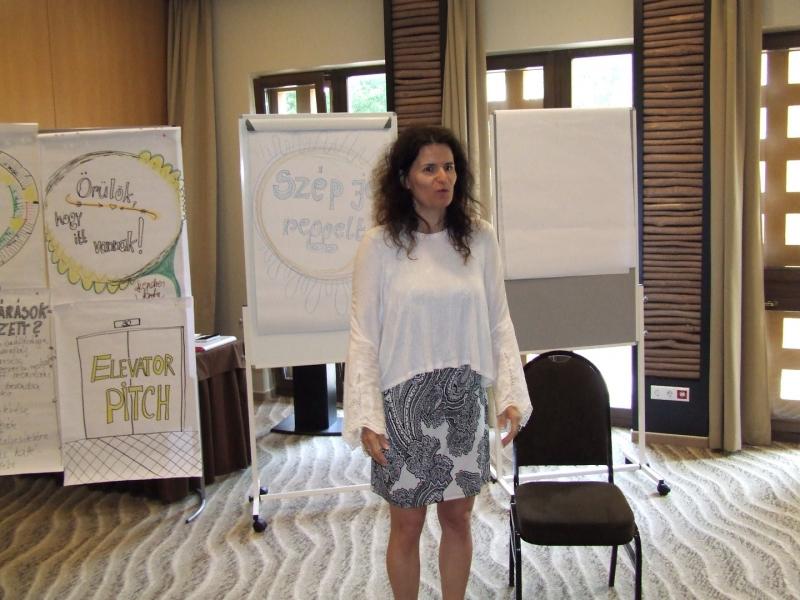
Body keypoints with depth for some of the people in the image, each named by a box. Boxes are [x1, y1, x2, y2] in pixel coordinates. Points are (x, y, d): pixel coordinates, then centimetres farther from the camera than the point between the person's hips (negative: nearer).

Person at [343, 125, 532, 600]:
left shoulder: (479, 238, -1)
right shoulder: (380, 244, -9)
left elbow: (499, 323, 4)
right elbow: (364, 336, -7)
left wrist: (511, 394, -3)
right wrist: (366, 417, -11)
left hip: (464, 401, 3)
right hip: (405, 402, -2)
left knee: (458, 518, 16)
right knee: (407, 525, 12)